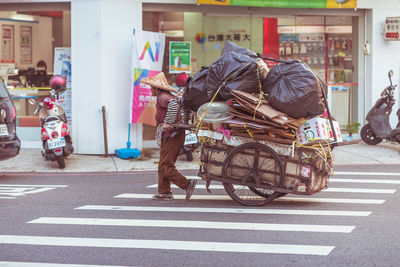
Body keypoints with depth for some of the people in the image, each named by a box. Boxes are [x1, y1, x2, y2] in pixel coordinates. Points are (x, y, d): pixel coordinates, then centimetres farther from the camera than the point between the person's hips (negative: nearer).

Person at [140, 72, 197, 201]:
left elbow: (173, 103, -33)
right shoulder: (169, 96, 19)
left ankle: (187, 184, -14)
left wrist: (168, 122, -31)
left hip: (170, 136, -10)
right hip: (176, 135, 10)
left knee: (165, 167, -9)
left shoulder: (163, 97, -13)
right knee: (163, 165, 14)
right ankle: (164, 192, 16)